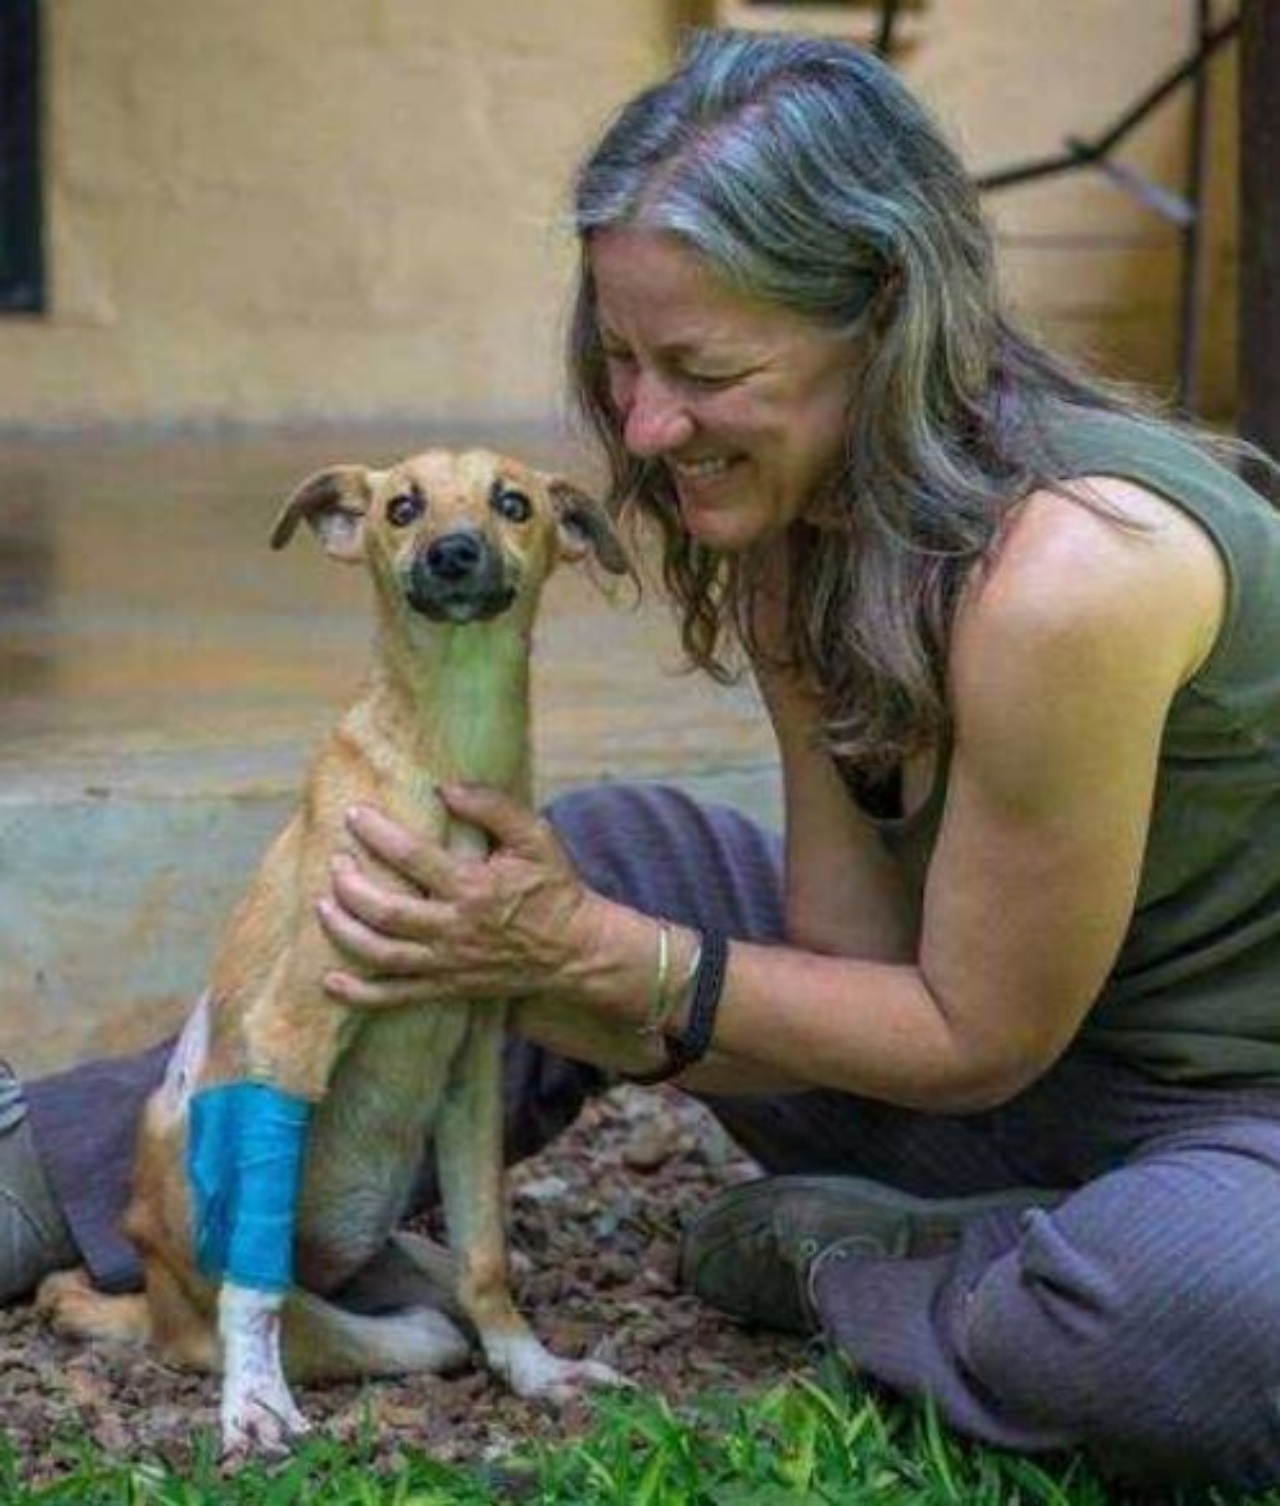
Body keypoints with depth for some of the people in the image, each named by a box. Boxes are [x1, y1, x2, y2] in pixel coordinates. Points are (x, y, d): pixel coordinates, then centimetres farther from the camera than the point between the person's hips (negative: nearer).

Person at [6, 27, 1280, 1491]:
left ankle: (844, 1260, -8)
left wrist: (595, 955, -23)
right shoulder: (798, 523, -5)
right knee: (620, 849, 2)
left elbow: (974, 1040, -21)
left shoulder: (1068, 573, -32)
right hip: (1031, 1074, 7)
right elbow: (858, 950, -6)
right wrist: (559, 953, -19)